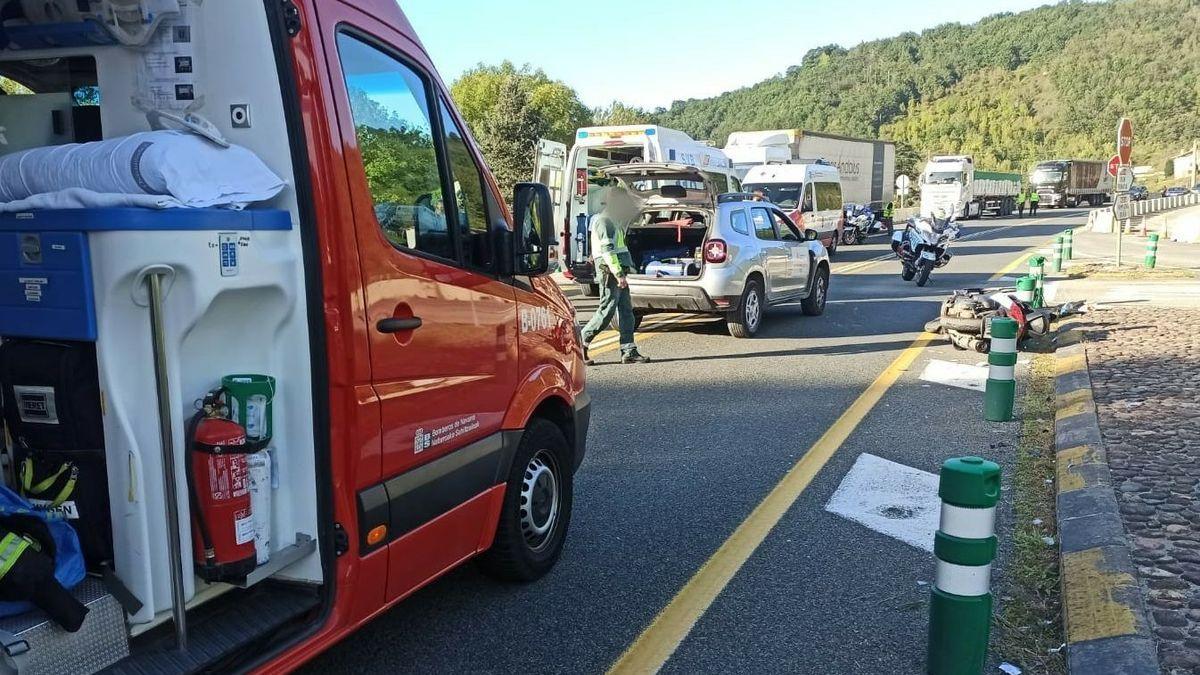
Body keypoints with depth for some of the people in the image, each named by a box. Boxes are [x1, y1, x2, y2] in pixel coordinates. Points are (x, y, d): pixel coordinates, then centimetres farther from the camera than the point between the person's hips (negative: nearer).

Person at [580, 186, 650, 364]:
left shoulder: (614, 221, 21)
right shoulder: (604, 220, -11)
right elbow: (607, 249, -19)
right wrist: (618, 273, -23)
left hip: (618, 271, 10)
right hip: (610, 271, -10)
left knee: (626, 310, 5)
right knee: (607, 310, -8)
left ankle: (629, 351, 5)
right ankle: (580, 344, 1)